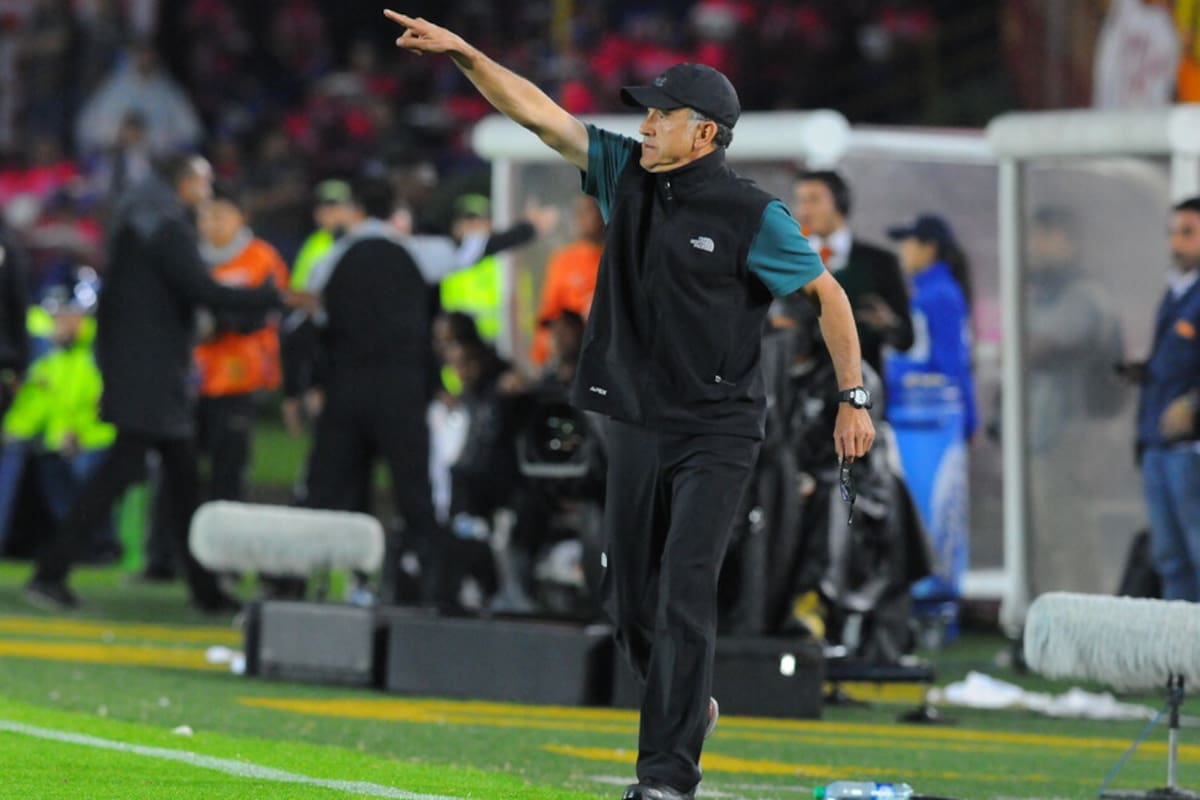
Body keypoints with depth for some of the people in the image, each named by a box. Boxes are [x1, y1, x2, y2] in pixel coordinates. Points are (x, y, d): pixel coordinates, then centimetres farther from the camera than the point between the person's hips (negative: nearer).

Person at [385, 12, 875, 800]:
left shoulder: (753, 215, -12)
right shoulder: (626, 173, 3)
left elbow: (827, 290, -3)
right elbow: (538, 111, 0)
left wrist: (854, 396, -4)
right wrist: (464, 54, -11)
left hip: (717, 433, -6)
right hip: (637, 428, 6)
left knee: (685, 593, -13)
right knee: (631, 596, 11)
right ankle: (689, 708, 36)